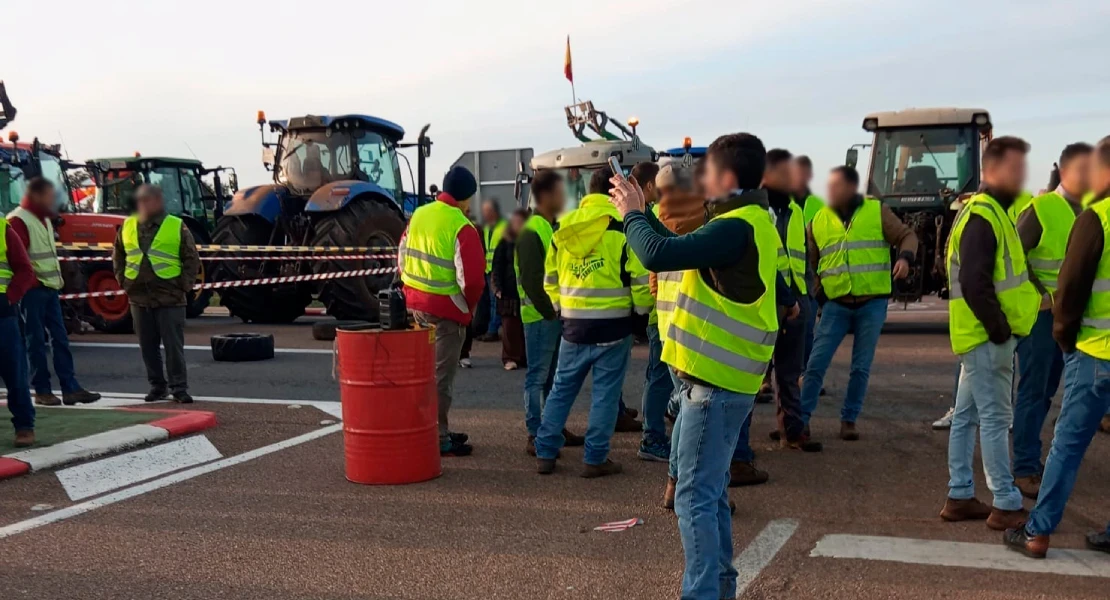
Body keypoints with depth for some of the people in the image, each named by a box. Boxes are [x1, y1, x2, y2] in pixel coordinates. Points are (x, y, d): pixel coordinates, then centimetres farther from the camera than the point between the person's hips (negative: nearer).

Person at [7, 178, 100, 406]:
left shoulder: (44, 219, 17)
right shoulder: (18, 220, -12)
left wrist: (57, 278, 15)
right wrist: (32, 280, -18)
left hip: (50, 288, 9)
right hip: (33, 290, -9)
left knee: (60, 339, 6)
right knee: (36, 342, -1)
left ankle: (71, 388, 8)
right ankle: (42, 391, 7)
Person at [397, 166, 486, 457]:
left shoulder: (419, 214, 6)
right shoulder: (461, 227, -17)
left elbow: (403, 257, 11)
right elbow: (471, 277, -20)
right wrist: (470, 304, -2)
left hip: (415, 303, 8)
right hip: (445, 308, -7)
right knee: (441, 374, 1)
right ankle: (439, 439, 7)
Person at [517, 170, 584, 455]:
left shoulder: (556, 228, 15)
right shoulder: (531, 232, -14)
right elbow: (531, 281, -19)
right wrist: (548, 311, -16)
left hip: (558, 313, 9)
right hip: (540, 316, -9)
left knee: (555, 375, 15)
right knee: (538, 376, -3)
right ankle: (535, 436, 2)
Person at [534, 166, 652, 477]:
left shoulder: (564, 227, 6)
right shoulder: (623, 226, -9)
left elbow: (551, 276, 13)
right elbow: (639, 276, -10)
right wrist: (642, 309, 5)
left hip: (573, 323, 4)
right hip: (613, 323, -4)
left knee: (562, 387, 14)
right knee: (605, 391, 5)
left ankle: (545, 453, 17)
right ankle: (596, 459, 10)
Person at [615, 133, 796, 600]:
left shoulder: (736, 227, -20)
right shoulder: (752, 220, 13)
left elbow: (659, 255, -28)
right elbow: (681, 249, 19)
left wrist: (632, 214, -10)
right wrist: (641, 213, 12)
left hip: (716, 380, -11)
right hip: (720, 375, 11)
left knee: (695, 495, -5)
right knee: (710, 487, 19)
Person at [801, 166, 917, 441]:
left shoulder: (878, 211, -1)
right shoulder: (819, 220, 6)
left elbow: (907, 236, 3)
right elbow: (809, 261, 14)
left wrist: (905, 257, -17)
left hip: (872, 304, -1)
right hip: (836, 305, 1)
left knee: (861, 367, 7)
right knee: (816, 363, -4)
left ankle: (849, 419, 20)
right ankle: (801, 418, 6)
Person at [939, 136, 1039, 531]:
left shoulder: (990, 212, 16)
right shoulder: (983, 215, -16)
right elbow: (973, 282, -25)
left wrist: (999, 328, 13)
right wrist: (1000, 330, -18)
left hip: (982, 335, 10)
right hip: (987, 337, -10)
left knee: (967, 416, 12)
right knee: (995, 419, -3)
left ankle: (959, 497, 19)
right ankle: (1007, 506, 4)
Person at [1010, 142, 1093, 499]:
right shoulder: (1041, 208, -11)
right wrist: (1037, 296, -14)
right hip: (1042, 313, -6)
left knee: (1047, 389, 13)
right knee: (1033, 390, -2)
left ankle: (1029, 458, 24)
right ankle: (1025, 468, 6)